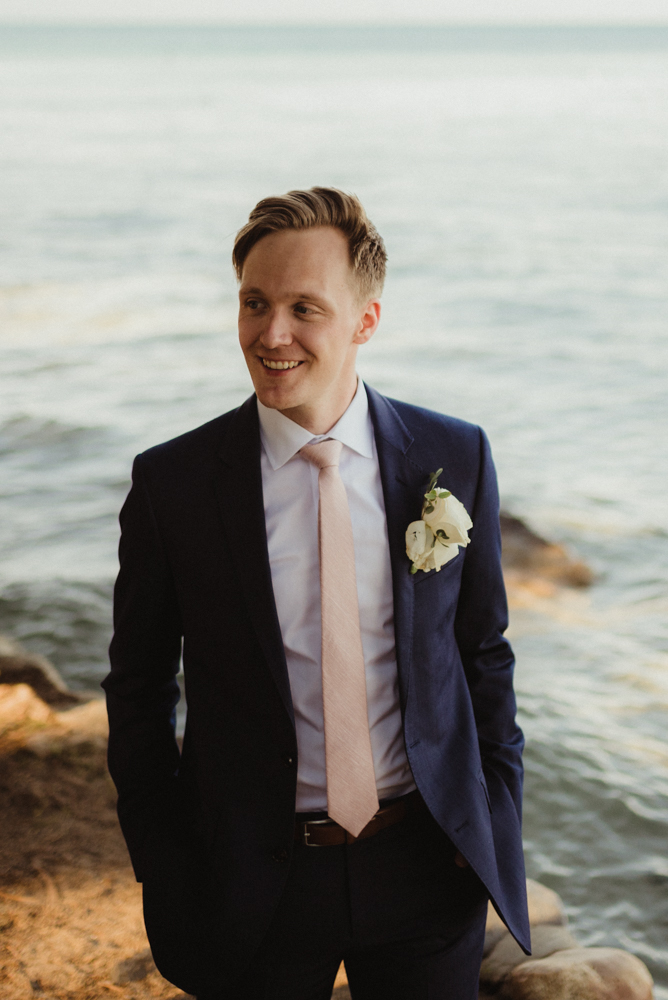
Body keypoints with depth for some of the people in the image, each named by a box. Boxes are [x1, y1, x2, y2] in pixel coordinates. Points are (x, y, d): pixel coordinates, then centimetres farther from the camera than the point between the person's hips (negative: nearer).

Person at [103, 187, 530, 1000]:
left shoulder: (455, 459, -5)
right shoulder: (171, 482, -9)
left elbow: (483, 651, 5)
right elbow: (138, 690, -1)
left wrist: (496, 824, 1)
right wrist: (167, 874, -2)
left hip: (428, 868, 1)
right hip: (252, 887, -1)